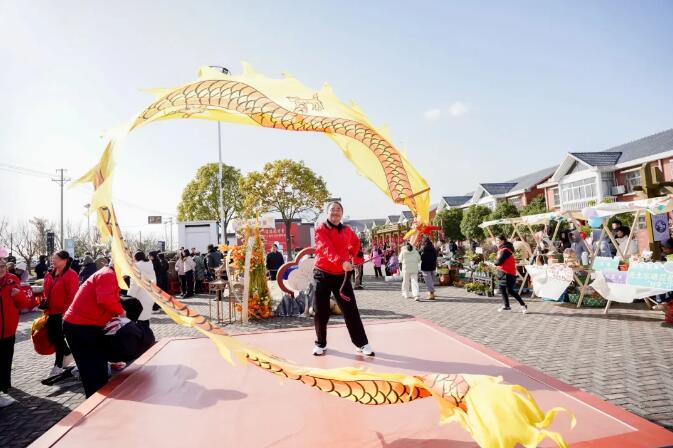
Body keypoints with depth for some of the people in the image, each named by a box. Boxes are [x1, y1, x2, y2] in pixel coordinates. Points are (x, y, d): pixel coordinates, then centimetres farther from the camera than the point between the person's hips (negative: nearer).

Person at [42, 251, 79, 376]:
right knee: (52, 336, 12)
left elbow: (73, 296, -19)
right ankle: (68, 354, 34)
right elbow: (47, 292, 22)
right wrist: (44, 302, 9)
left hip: (63, 313, -8)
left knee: (58, 338, -1)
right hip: (51, 312, 8)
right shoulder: (50, 274, 9)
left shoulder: (71, 275, -17)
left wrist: (65, 312, -20)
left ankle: (58, 365, 13)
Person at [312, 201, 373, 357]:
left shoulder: (347, 231, 7)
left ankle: (362, 343, 12)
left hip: (342, 275, 3)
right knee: (321, 312, 4)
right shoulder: (320, 229, -7)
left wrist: (353, 257, 16)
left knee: (351, 310, 3)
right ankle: (320, 344, 22)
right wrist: (342, 261, -41)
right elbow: (327, 248, -26)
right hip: (323, 274, -3)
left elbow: (356, 243, 30)